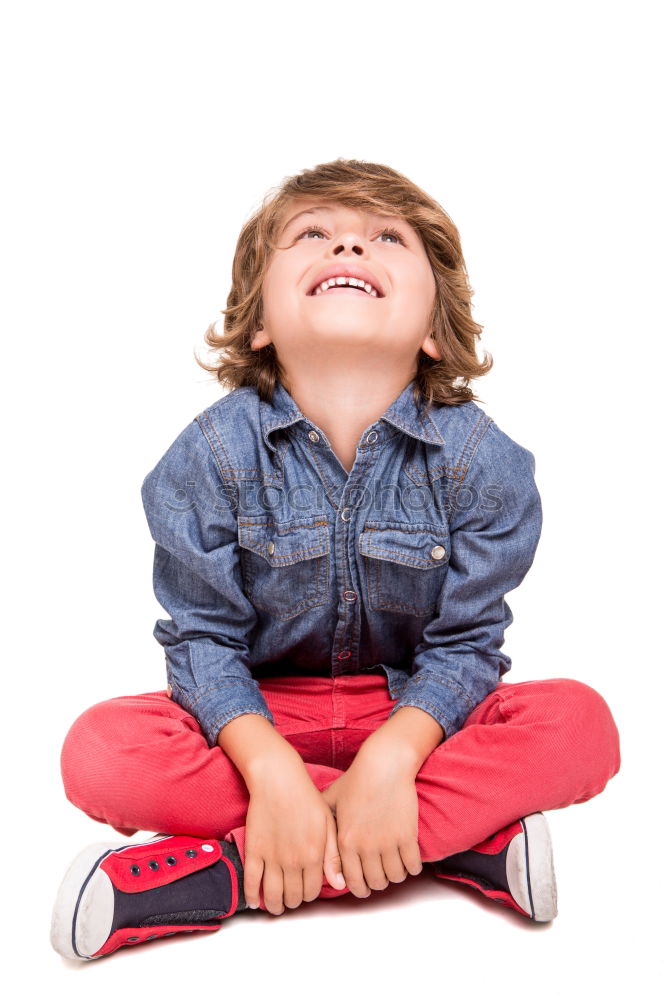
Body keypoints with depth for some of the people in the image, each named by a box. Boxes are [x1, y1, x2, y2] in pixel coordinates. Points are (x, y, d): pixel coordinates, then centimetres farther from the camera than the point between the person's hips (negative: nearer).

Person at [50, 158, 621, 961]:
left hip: (415, 709, 0)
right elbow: (201, 636, -13)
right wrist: (271, 771, -29)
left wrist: (391, 758, -29)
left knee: (581, 726, -25)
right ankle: (465, 837, -24)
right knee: (99, 752, -27)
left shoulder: (480, 460, -14)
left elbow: (466, 642, -13)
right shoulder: (212, 454, -14)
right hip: (262, 709, 1)